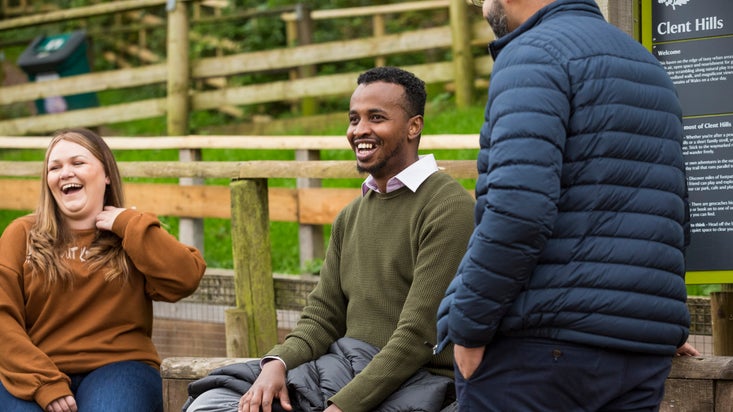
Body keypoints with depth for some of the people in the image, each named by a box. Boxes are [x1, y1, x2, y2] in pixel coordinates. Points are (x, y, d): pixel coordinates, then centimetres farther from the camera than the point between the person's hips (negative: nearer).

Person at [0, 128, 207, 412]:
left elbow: (186, 279, -4)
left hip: (118, 368, 0)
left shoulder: (133, 235, 15)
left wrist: (129, 225, -1)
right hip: (34, 375, 0)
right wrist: (44, 385, -11)